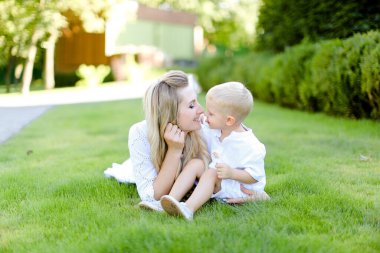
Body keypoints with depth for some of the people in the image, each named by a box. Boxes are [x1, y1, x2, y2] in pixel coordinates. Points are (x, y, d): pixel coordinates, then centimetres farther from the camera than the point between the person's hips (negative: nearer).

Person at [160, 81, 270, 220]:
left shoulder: (250, 146, -21)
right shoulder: (214, 130, 1)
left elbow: (254, 176, -19)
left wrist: (231, 173, -33)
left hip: (241, 187, -7)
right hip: (217, 182, 7)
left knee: (211, 173, -31)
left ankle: (188, 208, -54)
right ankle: (173, 199, -33)